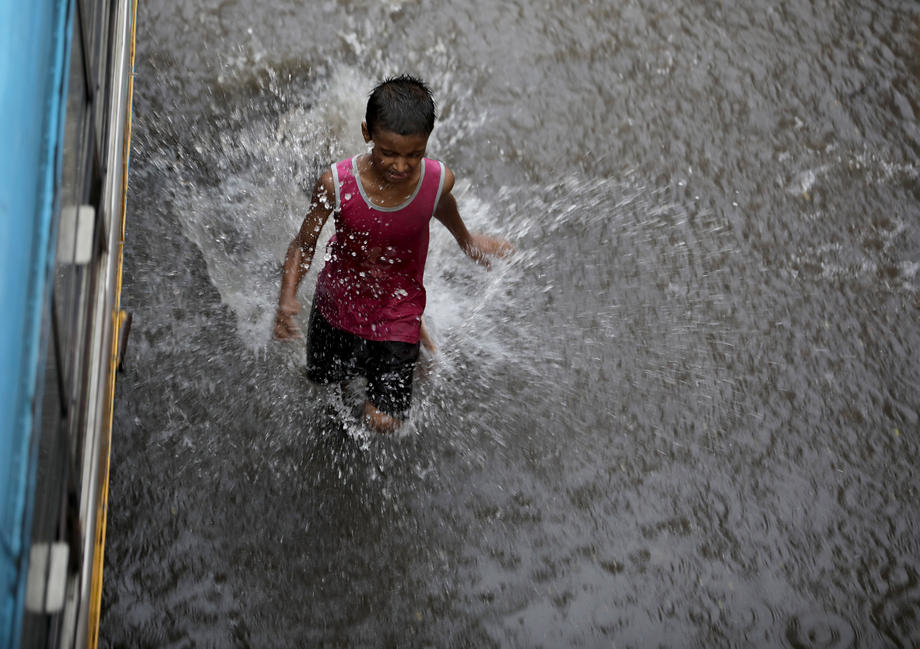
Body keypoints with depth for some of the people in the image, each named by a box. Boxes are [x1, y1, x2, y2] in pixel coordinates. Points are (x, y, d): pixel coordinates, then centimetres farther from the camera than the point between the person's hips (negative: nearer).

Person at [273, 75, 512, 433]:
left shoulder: (439, 179, -25)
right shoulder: (337, 183, -30)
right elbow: (303, 245, -14)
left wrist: (468, 241, 21)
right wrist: (287, 298, -31)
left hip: (398, 308, -1)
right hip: (338, 303, 1)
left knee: (383, 421, 2)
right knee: (322, 381, 25)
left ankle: (416, 338, 28)